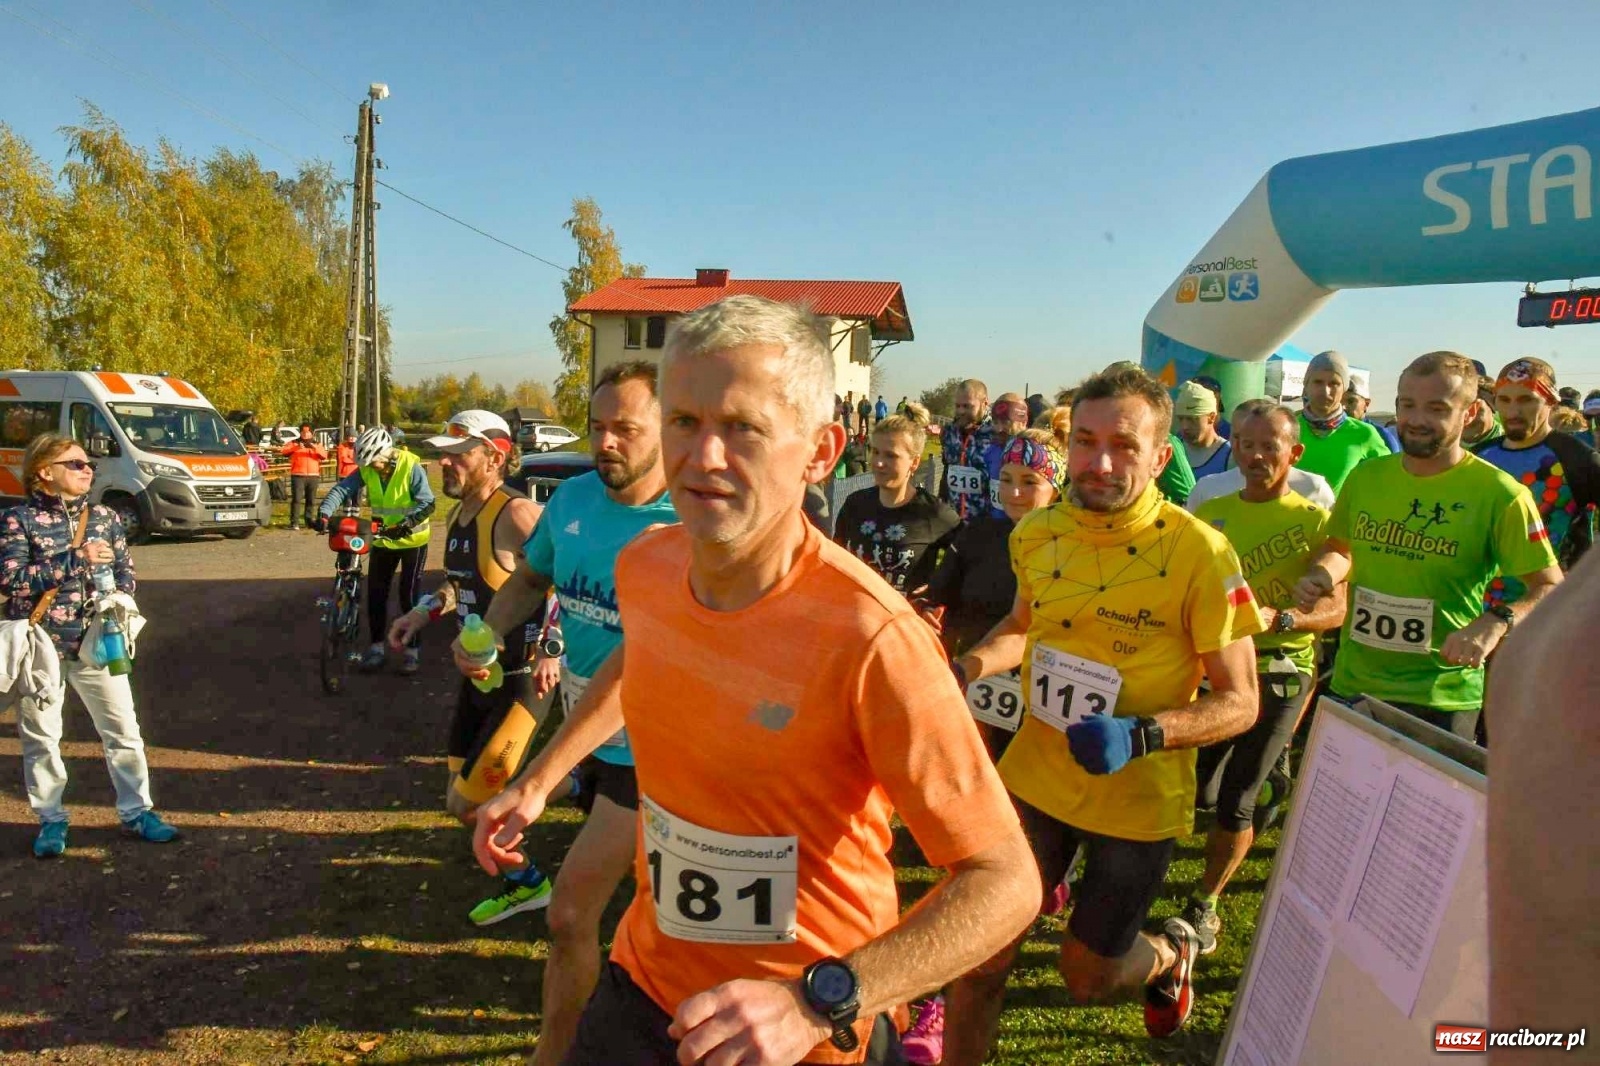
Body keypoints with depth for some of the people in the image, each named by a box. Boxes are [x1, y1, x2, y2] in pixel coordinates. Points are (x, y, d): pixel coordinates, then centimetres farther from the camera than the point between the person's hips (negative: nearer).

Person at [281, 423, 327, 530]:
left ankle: (308, 521, 14)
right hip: (298, 475, -3)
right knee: (296, 499, -10)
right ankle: (294, 522, -11)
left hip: (313, 476, 3)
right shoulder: (294, 443, 10)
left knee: (311, 500, 6)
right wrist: (296, 448, -25)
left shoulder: (316, 444, 16)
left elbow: (324, 455, 0)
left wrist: (316, 448, -19)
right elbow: (284, 451, -8)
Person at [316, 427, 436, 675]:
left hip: (412, 539, -4)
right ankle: (377, 646, 18)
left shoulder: (411, 466, -20)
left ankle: (412, 650, 10)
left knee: (410, 595, -1)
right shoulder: (366, 468, -8)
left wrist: (404, 525, -38)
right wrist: (324, 513, -34)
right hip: (383, 539, 5)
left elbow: (427, 503, -25)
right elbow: (342, 489, -17)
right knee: (375, 594, 5)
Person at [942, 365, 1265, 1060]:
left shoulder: (1198, 552, -19)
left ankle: (1172, 952, 49)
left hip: (1137, 801, -3)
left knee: (1086, 977, 16)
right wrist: (964, 668, -3)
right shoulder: (1036, 533, -5)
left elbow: (1240, 702, -13)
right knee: (978, 956, 3)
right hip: (1034, 777, 3)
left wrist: (1142, 736, -29)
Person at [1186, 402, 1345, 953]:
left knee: (1235, 803, 3)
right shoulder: (1209, 513, 7)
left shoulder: (1315, 521, -1)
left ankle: (1206, 902, 23)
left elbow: (1336, 608, -8)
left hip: (1278, 674, -2)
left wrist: (1278, 617, -24)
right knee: (1195, 789, 1)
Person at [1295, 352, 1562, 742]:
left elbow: (1552, 588, -9)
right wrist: (1320, 575, -3)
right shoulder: (1365, 476, 3)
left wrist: (1497, 621, -27)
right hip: (1353, 685, 5)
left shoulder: (1499, 493, -11)